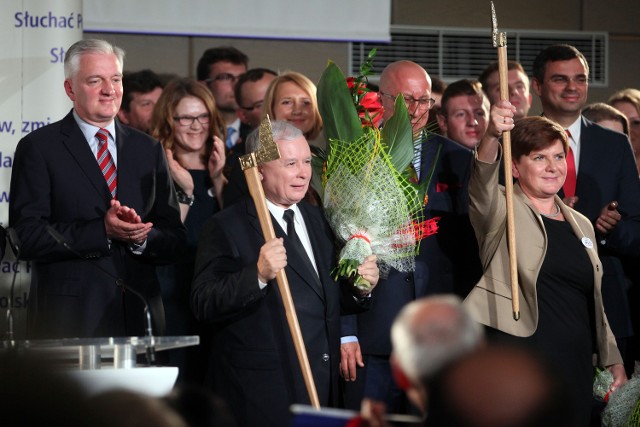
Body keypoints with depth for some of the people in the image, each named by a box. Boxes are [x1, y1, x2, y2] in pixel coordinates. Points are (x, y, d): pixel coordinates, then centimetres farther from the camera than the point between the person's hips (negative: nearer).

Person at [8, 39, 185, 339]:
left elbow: (174, 239, 10)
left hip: (139, 317, 4)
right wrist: (101, 231, -17)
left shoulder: (148, 150, 14)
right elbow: (27, 236, -9)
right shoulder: (39, 148, 1)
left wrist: (142, 238, -11)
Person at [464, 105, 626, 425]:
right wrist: (492, 137, -43)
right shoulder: (502, 211, 1)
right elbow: (482, 184, -23)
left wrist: (613, 361, 21)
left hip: (575, 370, 5)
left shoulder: (581, 225, 17)